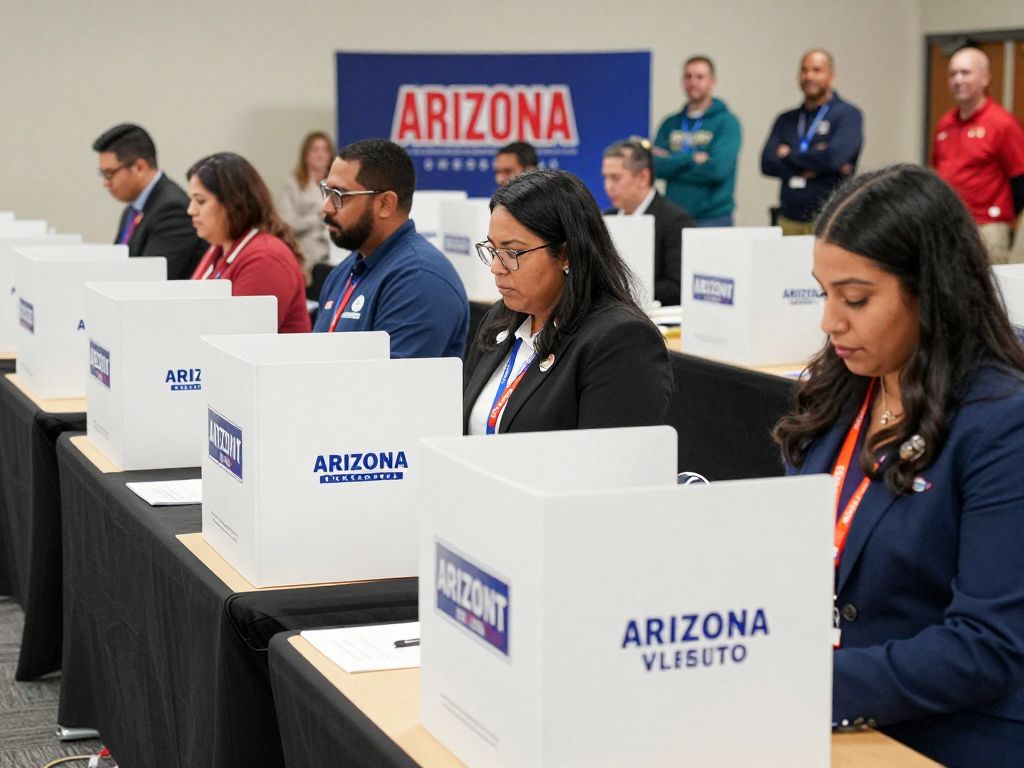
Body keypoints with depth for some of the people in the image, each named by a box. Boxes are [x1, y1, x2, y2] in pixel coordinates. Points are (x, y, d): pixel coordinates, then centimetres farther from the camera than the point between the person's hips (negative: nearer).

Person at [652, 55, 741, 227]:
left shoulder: (727, 122, -1)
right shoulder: (671, 124, 12)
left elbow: (718, 168, -14)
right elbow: (656, 166, 0)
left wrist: (674, 162, -5)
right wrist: (693, 158, -12)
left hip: (714, 219, -3)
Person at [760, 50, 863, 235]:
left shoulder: (848, 114, 0)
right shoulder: (786, 120, 15)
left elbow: (835, 157, -15)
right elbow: (767, 163, 3)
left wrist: (789, 156, -1)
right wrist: (809, 169, -11)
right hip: (789, 220, 4)